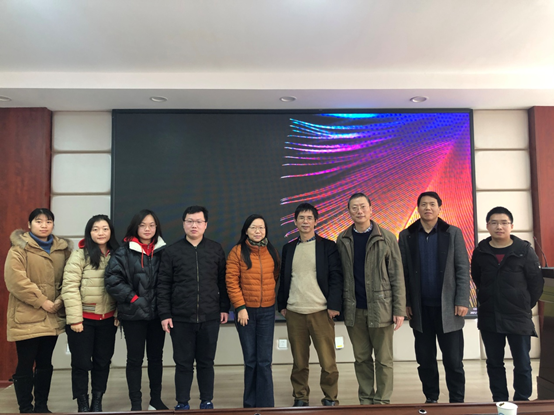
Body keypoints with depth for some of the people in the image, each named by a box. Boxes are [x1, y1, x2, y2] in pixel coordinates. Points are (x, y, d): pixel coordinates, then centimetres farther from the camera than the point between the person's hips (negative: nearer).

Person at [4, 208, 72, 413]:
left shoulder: (62, 249, 9)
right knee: (25, 365, 3)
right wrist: (42, 301, -17)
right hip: (26, 317, -4)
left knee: (45, 364, 14)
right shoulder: (19, 248, -5)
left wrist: (60, 300, -7)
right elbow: (16, 280, -15)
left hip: (53, 317, 5)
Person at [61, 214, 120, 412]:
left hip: (107, 318, 4)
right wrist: (74, 318, -16)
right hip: (83, 318, -3)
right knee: (81, 362, 6)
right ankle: (82, 404, 23)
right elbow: (69, 287, -14)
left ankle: (97, 402, 26)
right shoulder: (80, 254, -10)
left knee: (103, 361, 11)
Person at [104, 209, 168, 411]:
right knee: (135, 359, 7)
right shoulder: (123, 252, -5)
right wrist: (133, 298, -13)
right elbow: (112, 280, -10)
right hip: (133, 314, -3)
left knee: (156, 357, 14)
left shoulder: (163, 251, 4)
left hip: (157, 313, 3)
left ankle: (156, 400, 28)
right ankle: (136, 404, 19)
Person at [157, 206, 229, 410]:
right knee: (183, 363, 9)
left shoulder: (216, 250, 4)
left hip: (210, 318, 1)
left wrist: (224, 308, 5)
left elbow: (223, 282, 8)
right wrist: (165, 314, -4)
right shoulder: (172, 251, 0)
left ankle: (207, 401, 27)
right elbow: (163, 285, 0)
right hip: (181, 318, -1)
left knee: (206, 362, 12)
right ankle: (182, 403, 24)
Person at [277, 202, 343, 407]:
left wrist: (334, 305, -10)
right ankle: (300, 398, 22)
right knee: (299, 362, 9)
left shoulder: (328, 246, 3)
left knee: (328, 361, 1)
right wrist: (282, 305, 6)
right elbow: (283, 278, 13)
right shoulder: (288, 248, 12)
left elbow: (336, 277, -3)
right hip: (294, 313, 3)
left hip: (321, 312, -2)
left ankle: (330, 399, 18)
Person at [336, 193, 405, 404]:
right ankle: (365, 401, 25)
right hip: (354, 310, 2)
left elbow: (397, 276, -3)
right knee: (361, 359, 13)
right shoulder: (343, 240, 5)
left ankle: (382, 401, 19)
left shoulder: (387, 238, -2)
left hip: (381, 308, -2)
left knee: (383, 359, 6)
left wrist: (399, 309, -7)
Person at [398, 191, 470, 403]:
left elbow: (463, 269, -1)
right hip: (420, 308, 1)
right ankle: (431, 399, 24)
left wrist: (462, 301, -8)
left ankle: (457, 402, 19)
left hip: (448, 307, -1)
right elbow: (402, 272, 2)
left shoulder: (453, 233, 1)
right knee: (425, 359, 10)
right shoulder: (407, 235, 3)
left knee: (453, 360, 5)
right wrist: (405, 303, -2)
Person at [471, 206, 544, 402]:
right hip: (489, 318, 3)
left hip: (518, 318, -2)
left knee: (522, 364, 6)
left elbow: (536, 282, -2)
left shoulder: (524, 250, -7)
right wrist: (488, 301, 9)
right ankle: (499, 402, 25)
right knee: (494, 363, 12)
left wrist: (526, 305, 2)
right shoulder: (480, 252, 0)